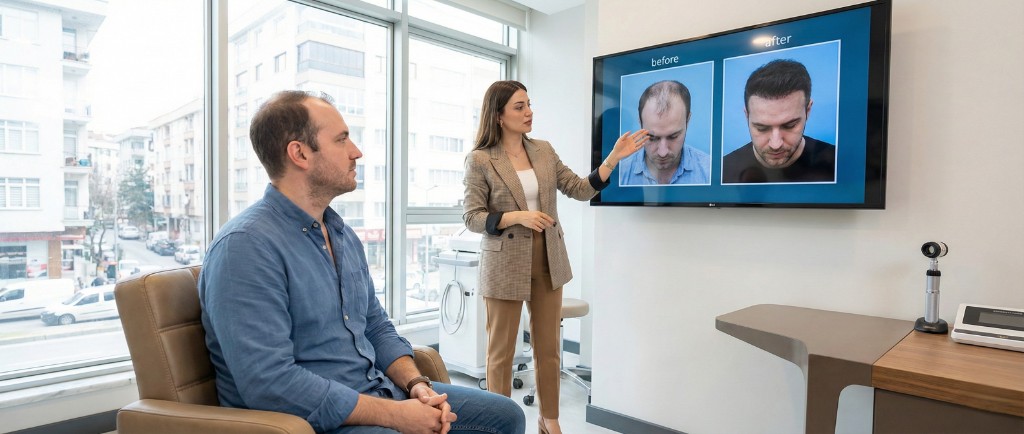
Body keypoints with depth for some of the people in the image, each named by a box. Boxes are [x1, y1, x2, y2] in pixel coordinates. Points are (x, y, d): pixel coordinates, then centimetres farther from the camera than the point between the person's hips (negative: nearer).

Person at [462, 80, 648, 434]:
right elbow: (471, 217, -9)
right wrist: (517, 216, -22)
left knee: (548, 347, 15)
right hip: (505, 265, -4)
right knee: (501, 351, 8)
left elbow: (580, 190, 6)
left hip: (549, 261, 5)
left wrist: (614, 157, -4)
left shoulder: (544, 151, 7)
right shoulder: (480, 160, -7)